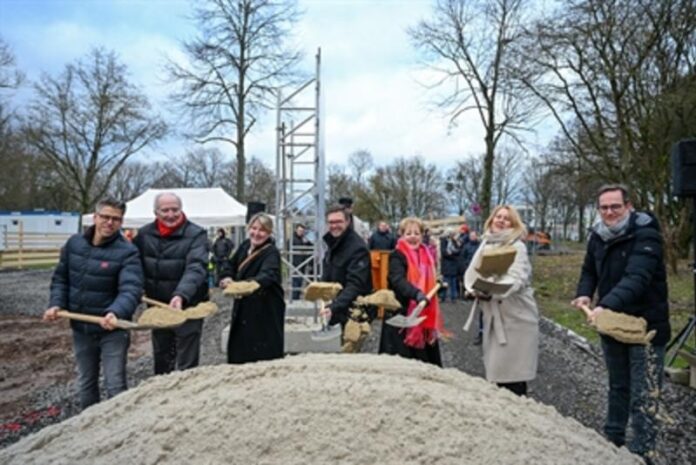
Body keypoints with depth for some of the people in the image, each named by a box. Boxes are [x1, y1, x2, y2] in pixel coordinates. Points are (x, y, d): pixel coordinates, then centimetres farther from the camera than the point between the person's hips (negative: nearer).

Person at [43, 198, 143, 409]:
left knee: (115, 385, -1)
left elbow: (130, 290, -29)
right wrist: (56, 304, -6)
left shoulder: (127, 252, -18)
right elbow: (60, 278, 10)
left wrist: (115, 313, -47)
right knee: (86, 383, 22)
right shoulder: (74, 243, 0)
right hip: (81, 328, 6)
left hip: (112, 330, -6)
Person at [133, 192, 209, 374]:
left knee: (186, 362, 3)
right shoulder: (144, 234, 3)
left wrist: (181, 295, -41)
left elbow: (195, 269, -26)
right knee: (161, 357, 22)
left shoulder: (196, 234, -13)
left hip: (187, 306, -5)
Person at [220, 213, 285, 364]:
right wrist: (228, 279, -5)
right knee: (238, 354, 14)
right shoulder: (244, 246, 5)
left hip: (266, 312, -7)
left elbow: (267, 275, -36)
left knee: (264, 357, -5)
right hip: (243, 308, 7)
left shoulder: (271, 253, -17)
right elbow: (233, 268, 18)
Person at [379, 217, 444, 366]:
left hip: (424, 316, 7)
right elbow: (398, 280, -30)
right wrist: (416, 294, -44)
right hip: (402, 315, -7)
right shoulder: (397, 256, -11)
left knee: (425, 357, 14)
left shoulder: (426, 255, 11)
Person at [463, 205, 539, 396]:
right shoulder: (485, 245, 11)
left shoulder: (517, 246, -9)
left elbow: (516, 279, -22)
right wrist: (475, 289, -19)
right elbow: (472, 272, 4)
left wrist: (493, 292, -40)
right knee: (496, 368, 14)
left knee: (513, 371, -2)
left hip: (515, 316, -6)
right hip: (493, 315, 6)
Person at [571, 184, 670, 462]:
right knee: (618, 387, 21)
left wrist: (606, 305, -45)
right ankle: (612, 440, 36)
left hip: (645, 326, -6)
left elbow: (637, 278, -33)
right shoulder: (597, 236, 2)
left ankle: (641, 454, 9)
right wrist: (584, 293, -8)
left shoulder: (645, 234, -19)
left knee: (643, 397, -3)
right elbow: (590, 271, 13)